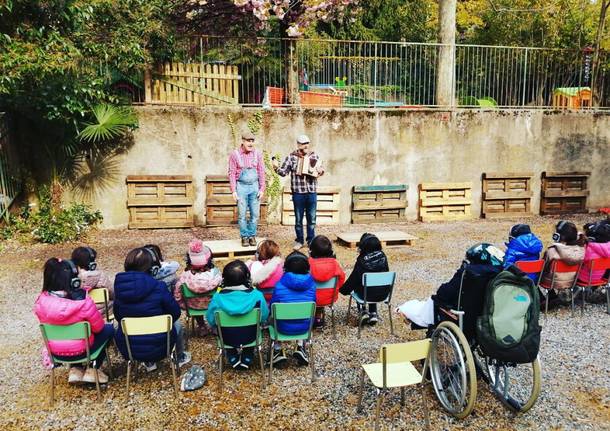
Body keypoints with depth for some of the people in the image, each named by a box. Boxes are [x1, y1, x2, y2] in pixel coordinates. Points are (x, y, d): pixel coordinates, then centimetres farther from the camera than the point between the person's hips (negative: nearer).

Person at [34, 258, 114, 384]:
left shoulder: (41, 301, -16)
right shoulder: (83, 302, -28)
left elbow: (48, 326, 3)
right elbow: (98, 328, -13)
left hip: (55, 352, 5)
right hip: (80, 351, -5)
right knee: (109, 329, 20)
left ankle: (75, 370, 24)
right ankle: (92, 370, 18)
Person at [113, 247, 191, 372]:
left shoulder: (120, 287, -8)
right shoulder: (158, 287, -20)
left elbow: (118, 317, 6)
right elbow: (175, 313, -8)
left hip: (127, 349, 4)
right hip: (157, 348, -3)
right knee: (178, 324, 27)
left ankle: (149, 363, 39)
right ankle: (180, 358, 47)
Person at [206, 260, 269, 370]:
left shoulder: (218, 298, -26)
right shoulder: (257, 295, -25)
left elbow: (211, 320, -11)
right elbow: (264, 316, -10)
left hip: (227, 339, 0)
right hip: (249, 337, 0)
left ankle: (233, 358, 33)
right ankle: (247, 359, 35)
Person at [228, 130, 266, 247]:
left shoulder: (257, 154, 1)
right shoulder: (235, 154, -4)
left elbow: (261, 172, 4)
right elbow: (232, 173, -3)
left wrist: (262, 189, -1)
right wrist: (233, 191, -7)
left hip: (254, 186, 2)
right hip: (241, 186, -2)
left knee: (255, 213, 4)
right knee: (242, 214, 2)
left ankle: (252, 235, 18)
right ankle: (244, 237, 15)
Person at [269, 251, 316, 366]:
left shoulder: (280, 285, -17)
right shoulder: (311, 284, -11)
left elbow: (272, 308, -3)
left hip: (284, 327, -2)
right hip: (304, 327, 2)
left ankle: (278, 350, 21)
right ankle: (301, 347, 22)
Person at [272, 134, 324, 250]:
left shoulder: (314, 156, 6)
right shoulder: (291, 157, 0)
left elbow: (321, 169, 10)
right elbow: (284, 172, -1)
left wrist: (320, 171, -13)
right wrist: (277, 167, -21)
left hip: (312, 193, 2)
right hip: (298, 193, -1)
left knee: (312, 219, 8)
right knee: (298, 219, 8)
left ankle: (311, 240, 21)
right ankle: (299, 240, 21)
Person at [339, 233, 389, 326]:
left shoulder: (362, 261, -18)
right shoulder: (382, 257, -9)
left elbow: (353, 279, -8)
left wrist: (343, 290, 9)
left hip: (366, 295, -3)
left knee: (357, 283, 27)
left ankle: (363, 312, 23)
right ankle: (373, 314, 26)